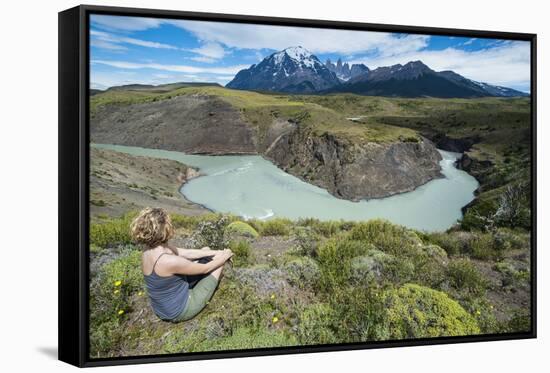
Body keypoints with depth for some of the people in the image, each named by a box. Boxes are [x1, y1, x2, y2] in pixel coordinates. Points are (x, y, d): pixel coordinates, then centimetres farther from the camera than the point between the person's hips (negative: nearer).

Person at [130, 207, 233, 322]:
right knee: (219, 261, 3)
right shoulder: (170, 261, -34)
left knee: (206, 250, 13)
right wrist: (224, 256, -1)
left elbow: (187, 253, 2)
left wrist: (216, 252, 5)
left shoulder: (151, 249, -9)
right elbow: (205, 268, -18)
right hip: (179, 311, -7)